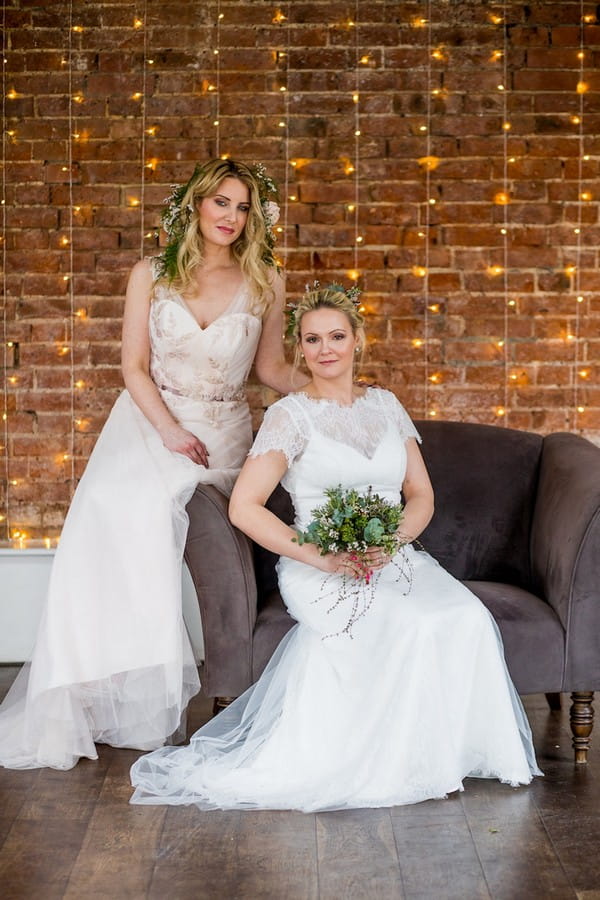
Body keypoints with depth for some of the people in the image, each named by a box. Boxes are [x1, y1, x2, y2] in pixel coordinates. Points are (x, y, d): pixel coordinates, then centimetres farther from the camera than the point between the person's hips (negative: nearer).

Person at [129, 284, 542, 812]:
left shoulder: (386, 406, 15)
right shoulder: (291, 415, 1)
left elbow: (421, 495, 12)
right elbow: (244, 507, -8)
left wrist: (392, 541, -10)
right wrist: (321, 557, -16)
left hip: (396, 558, 4)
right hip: (320, 569, -4)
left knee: (466, 618, -27)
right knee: (406, 628, -33)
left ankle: (452, 750, -12)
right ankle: (406, 764, -16)